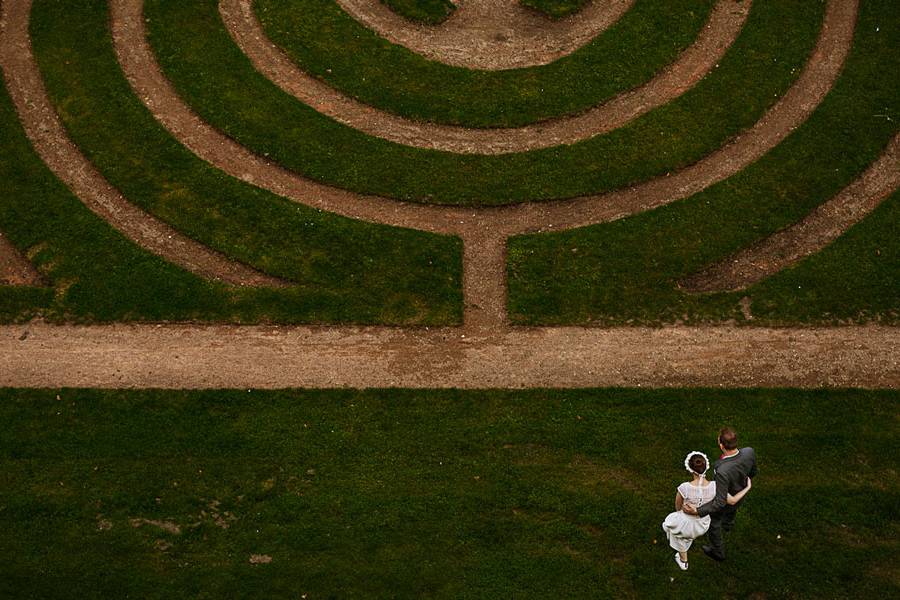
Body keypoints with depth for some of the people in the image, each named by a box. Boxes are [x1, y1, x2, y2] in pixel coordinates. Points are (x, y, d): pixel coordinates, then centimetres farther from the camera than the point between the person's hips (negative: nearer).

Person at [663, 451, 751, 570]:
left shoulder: (684, 488, -36)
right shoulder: (714, 486, -29)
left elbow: (678, 508, -16)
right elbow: (732, 501, -14)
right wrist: (747, 488, 0)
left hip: (685, 524, -3)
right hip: (702, 525, 3)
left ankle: (683, 561, 58)